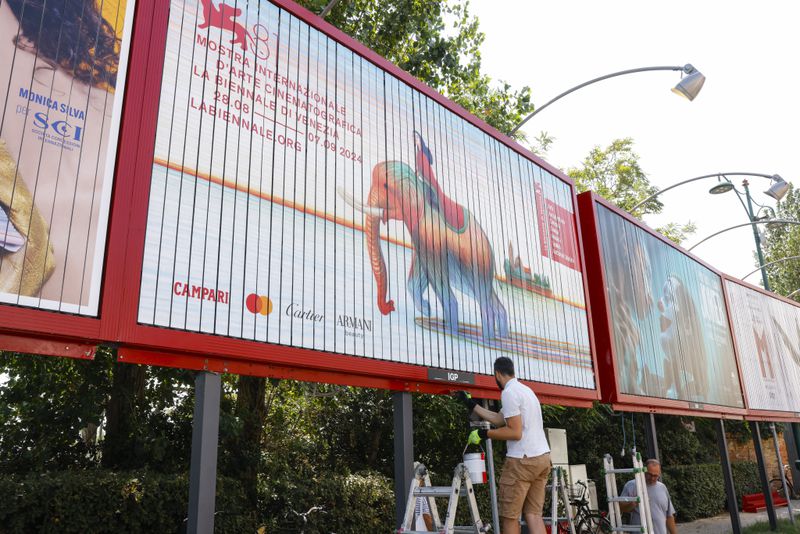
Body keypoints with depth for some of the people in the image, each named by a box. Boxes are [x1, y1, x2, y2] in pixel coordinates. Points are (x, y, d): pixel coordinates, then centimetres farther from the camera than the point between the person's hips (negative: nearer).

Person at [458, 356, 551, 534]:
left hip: (523, 460, -9)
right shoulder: (525, 389, 17)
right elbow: (499, 419, 22)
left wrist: (483, 434, -10)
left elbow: (515, 432, -18)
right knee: (533, 513, 9)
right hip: (543, 457, 9)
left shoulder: (509, 393, -12)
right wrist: (471, 404, 28)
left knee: (509, 515, 1)